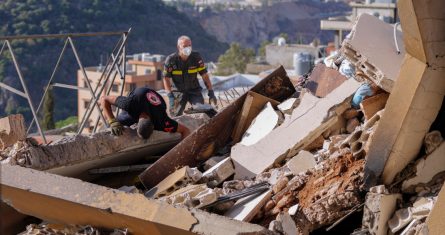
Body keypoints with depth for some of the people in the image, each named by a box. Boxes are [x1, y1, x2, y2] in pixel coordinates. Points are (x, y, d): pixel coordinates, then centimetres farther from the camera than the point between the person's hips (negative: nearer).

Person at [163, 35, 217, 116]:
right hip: (179, 92, -1)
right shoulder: (171, 60, -13)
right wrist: (170, 96, -18)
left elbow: (205, 75, -5)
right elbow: (166, 78, -8)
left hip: (194, 90, 1)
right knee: (175, 114, -10)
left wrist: (211, 93, -10)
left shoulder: (196, 57, -10)